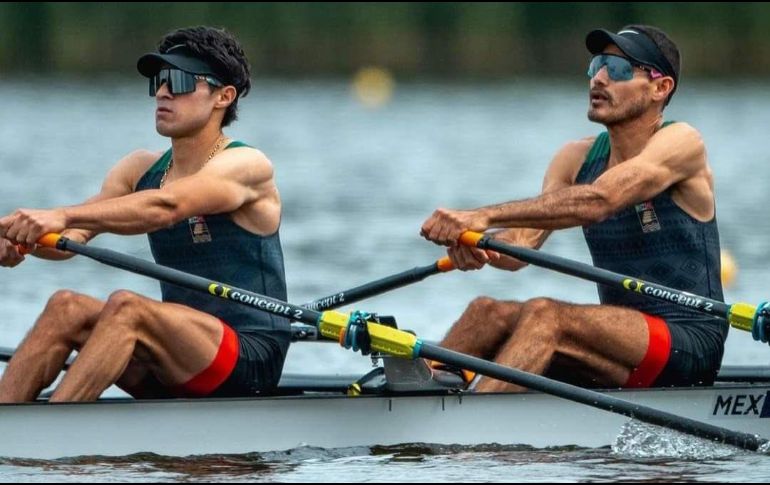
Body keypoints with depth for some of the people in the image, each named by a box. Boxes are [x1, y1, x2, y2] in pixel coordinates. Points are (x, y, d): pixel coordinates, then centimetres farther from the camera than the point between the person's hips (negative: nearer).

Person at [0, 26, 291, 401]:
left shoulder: (246, 166, -8)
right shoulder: (142, 169, 13)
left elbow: (164, 208, -28)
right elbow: (73, 236, -3)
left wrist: (61, 216, -41)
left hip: (251, 361, -7)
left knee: (126, 307, -30)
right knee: (66, 308, -15)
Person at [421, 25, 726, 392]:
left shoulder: (681, 142, -9)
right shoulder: (577, 159, 11)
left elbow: (598, 200, -26)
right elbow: (523, 241, -3)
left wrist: (484, 217, -35)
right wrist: (480, 245, -29)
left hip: (688, 346, -7)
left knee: (545, 315, -29)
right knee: (488, 312, -11)